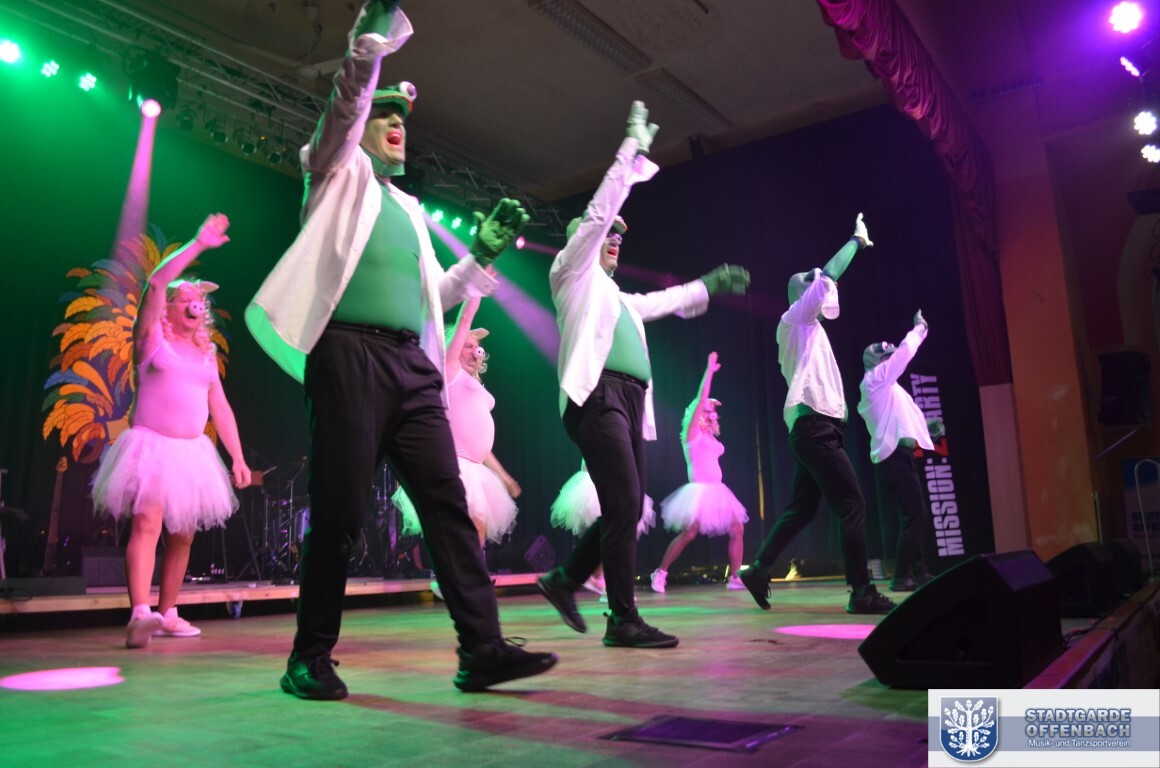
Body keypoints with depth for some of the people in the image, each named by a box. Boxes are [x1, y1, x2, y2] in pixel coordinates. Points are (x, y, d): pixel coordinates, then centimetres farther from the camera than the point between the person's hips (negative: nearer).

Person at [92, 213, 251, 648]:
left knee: (182, 533, 4)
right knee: (147, 523, -19)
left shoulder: (205, 354, 16)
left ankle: (167, 614, 14)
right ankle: (140, 614, -26)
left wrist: (237, 457, 9)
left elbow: (220, 408, 14)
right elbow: (157, 283, -11)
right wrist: (198, 245, -12)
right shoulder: (152, 337, 4)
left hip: (192, 452, 5)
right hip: (151, 445, -5)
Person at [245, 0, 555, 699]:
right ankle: (311, 658, 8)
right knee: (340, 510, -6)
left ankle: (483, 649, -3)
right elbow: (348, 103, -6)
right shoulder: (342, 171, 13)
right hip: (351, 354, -5)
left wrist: (483, 255, 15)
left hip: (414, 365, 6)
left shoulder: (410, 208, 28)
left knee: (448, 500, -4)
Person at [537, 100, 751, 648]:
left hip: (629, 401, 9)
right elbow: (599, 212, 2)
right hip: (598, 395, -9)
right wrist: (633, 148, 5)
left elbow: (662, 302, 44)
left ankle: (565, 579, 18)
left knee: (627, 509, 4)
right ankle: (623, 620, -10)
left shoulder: (616, 297, 30)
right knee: (624, 504, -15)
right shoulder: (574, 272, 9)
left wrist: (708, 285, 47)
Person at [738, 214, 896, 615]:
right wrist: (857, 240, 6)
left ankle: (759, 571, 13)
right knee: (853, 505, -11)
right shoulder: (796, 317, 0)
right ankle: (861, 592, -8)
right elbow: (828, 275, -3)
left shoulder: (807, 327, 25)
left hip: (813, 426, 10)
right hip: (815, 424, -10)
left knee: (801, 509, 10)